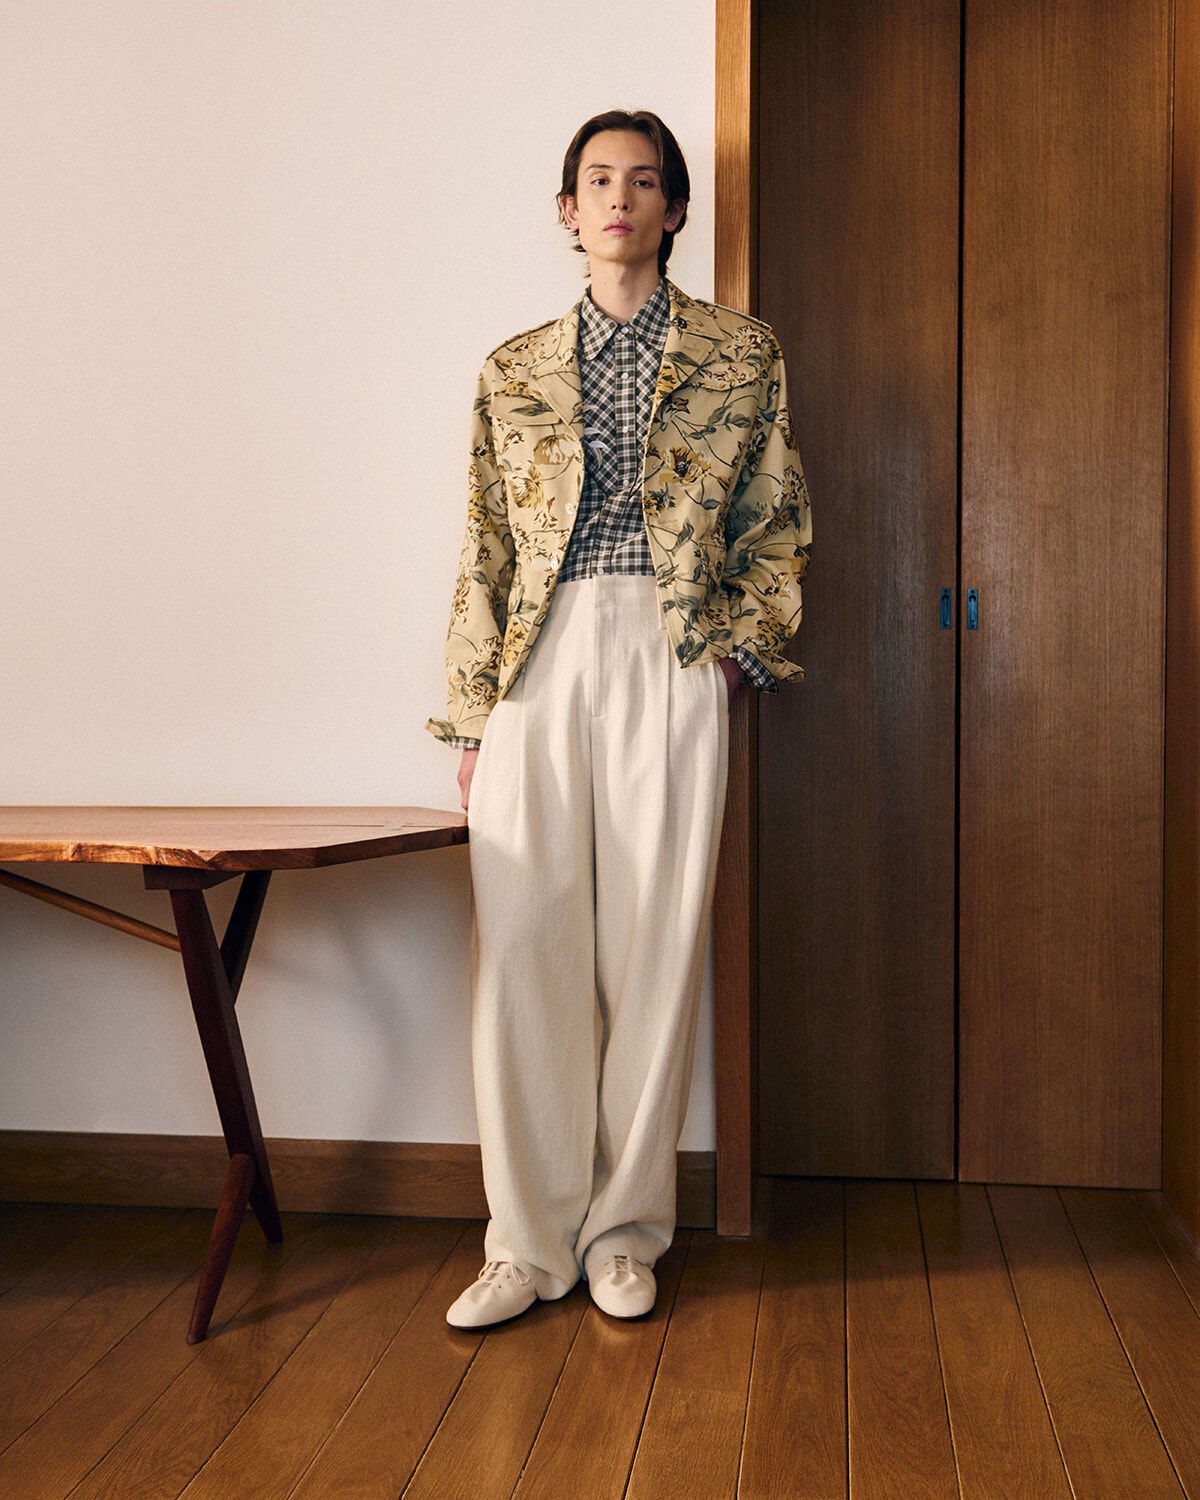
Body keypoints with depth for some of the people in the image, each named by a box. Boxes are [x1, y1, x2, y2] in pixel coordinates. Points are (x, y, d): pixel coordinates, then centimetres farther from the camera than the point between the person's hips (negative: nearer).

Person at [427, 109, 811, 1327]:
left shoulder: (740, 354, 14)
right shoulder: (514, 370, 16)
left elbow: (780, 522, 13)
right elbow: (484, 552, 12)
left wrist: (743, 645, -2)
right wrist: (472, 711, 6)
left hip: (670, 656, -1)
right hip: (537, 663, 1)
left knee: (655, 940, -1)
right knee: (524, 941, -3)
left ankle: (625, 1229, 14)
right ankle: (530, 1241, 9)